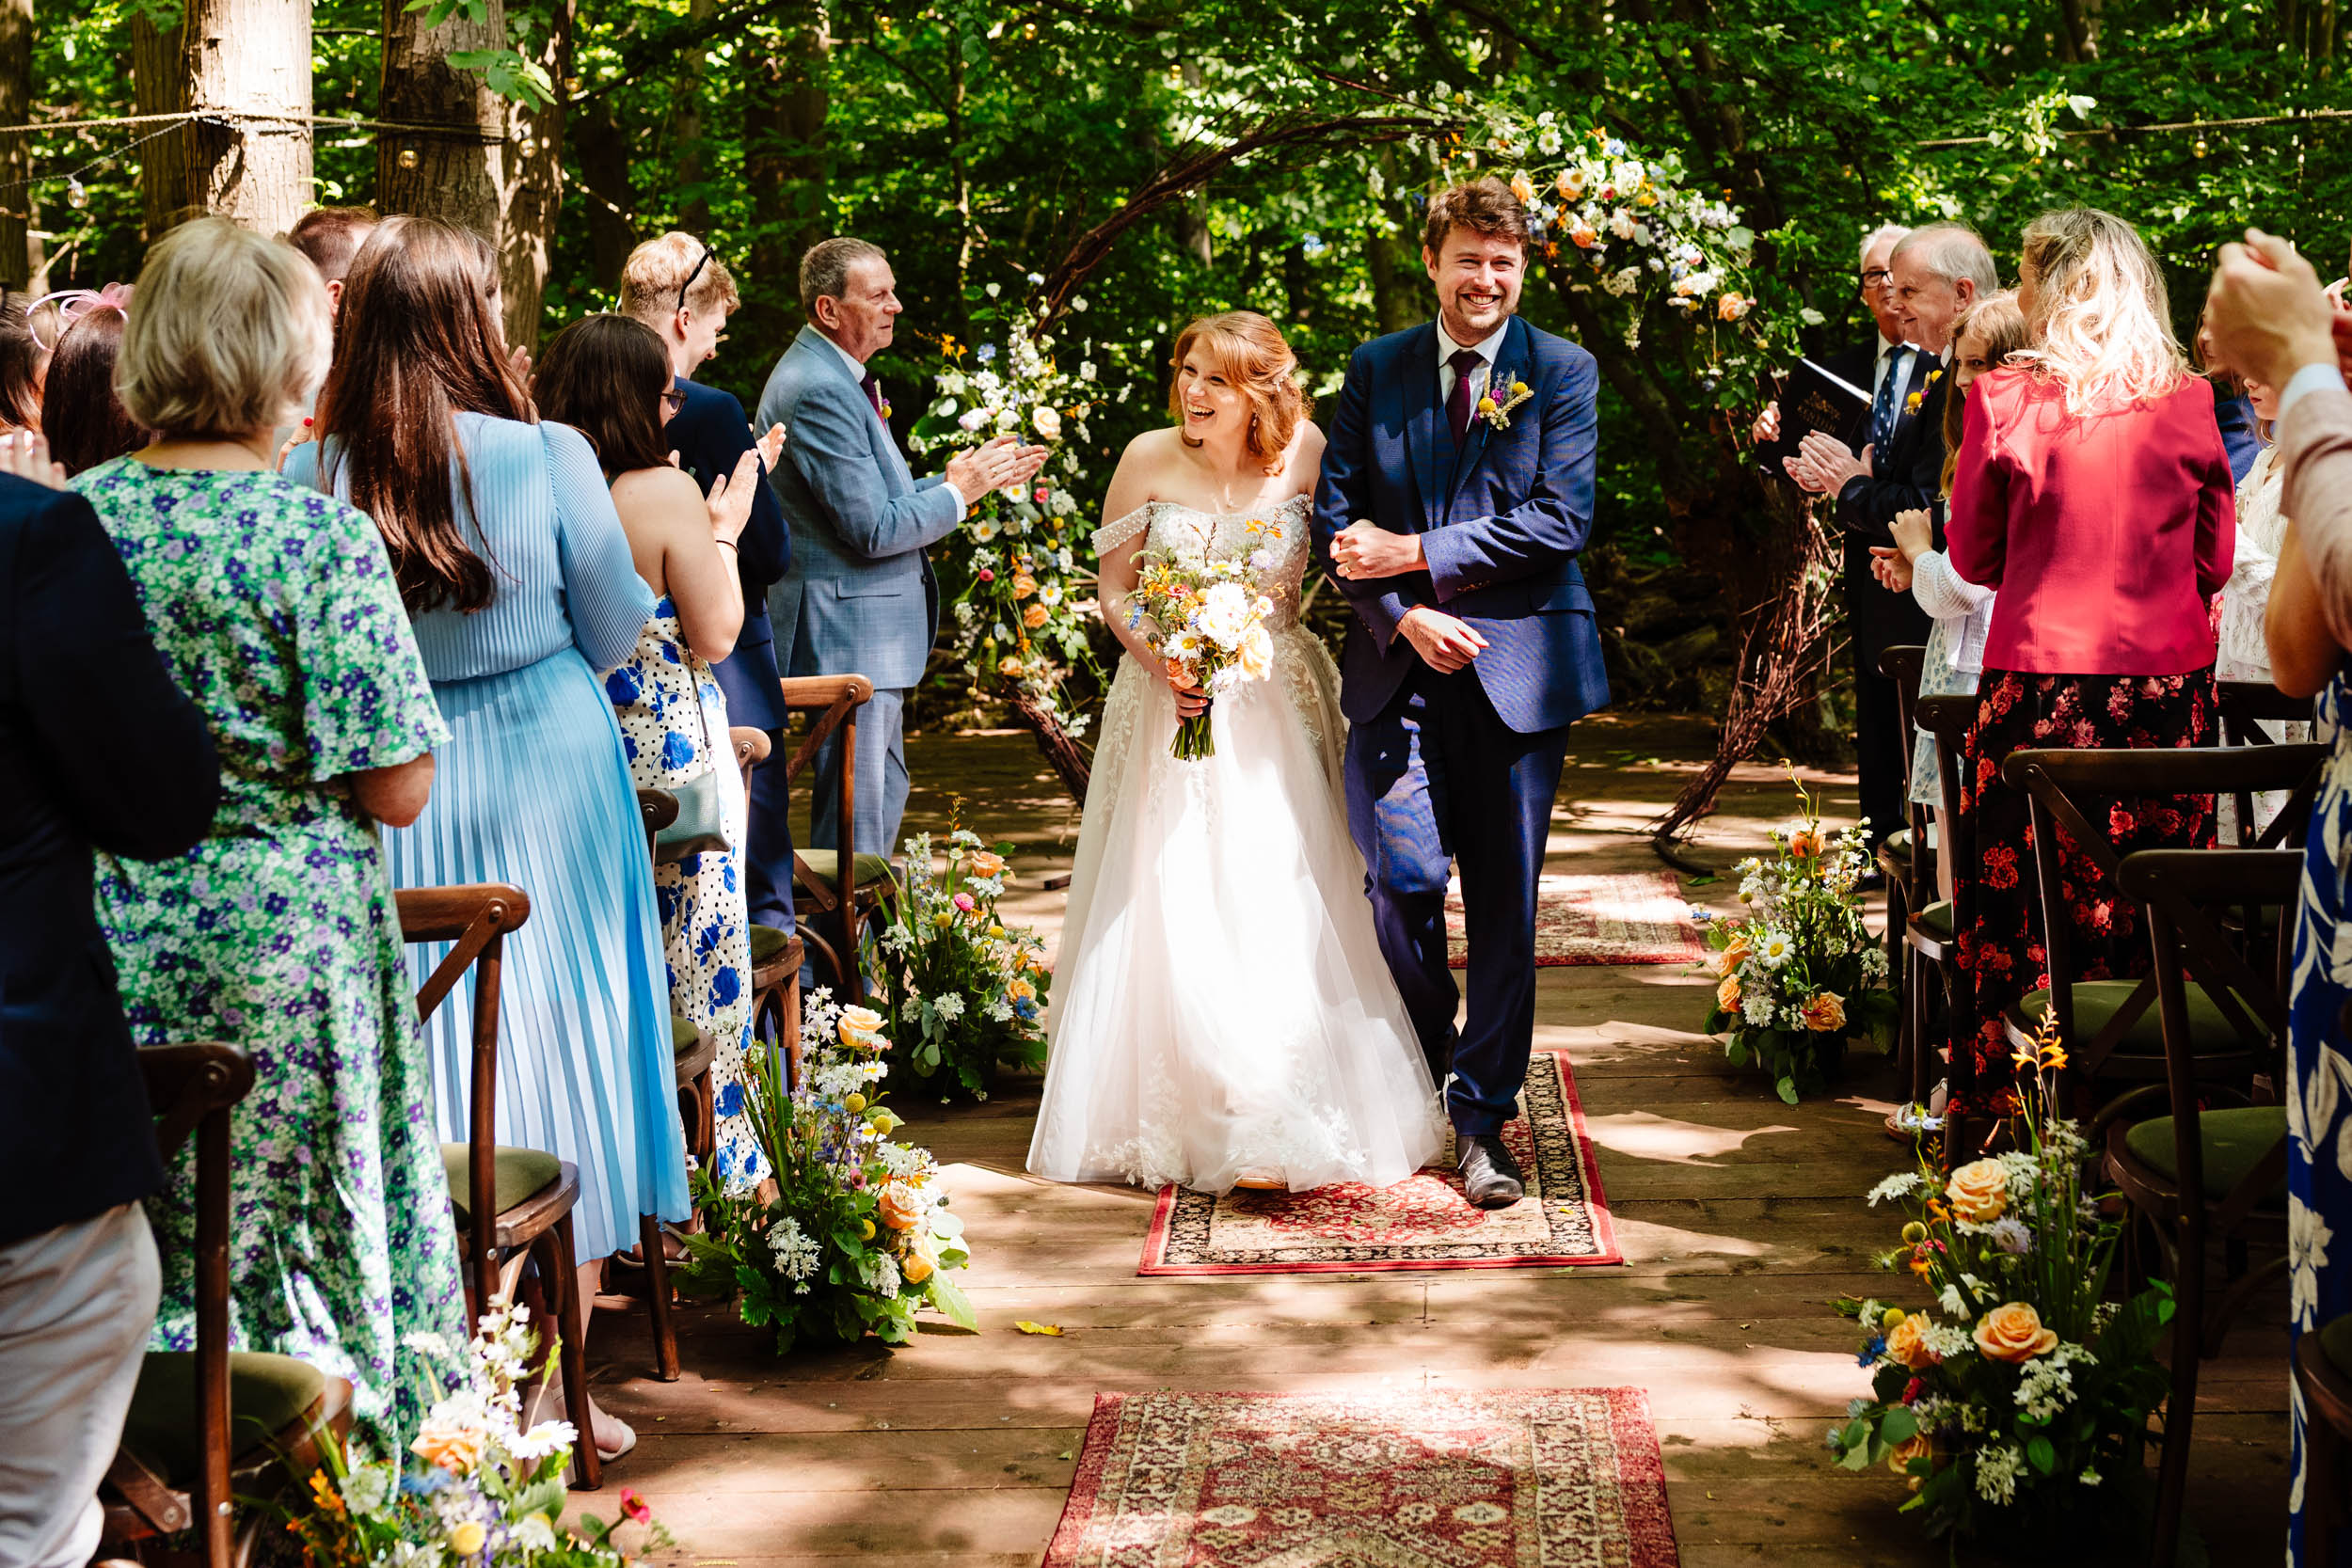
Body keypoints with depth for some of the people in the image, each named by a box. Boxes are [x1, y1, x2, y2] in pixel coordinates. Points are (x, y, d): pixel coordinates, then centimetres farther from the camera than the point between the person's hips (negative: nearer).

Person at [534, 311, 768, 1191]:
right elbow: (715, 636, -12)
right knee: (694, 956, 6)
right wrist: (725, 531, 1)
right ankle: (712, 1158, 14)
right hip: (672, 758, -5)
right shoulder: (666, 494, -16)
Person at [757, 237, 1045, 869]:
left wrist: (963, 476, 8)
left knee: (885, 791, 20)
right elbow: (873, 529, -22)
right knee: (855, 809, -4)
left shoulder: (838, 377, 13)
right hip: (847, 630, -11)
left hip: (877, 631, 11)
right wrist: (958, 491, -9)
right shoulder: (818, 390, -20)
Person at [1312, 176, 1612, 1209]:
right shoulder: (1375, 371, 10)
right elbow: (1336, 517, 5)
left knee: (1506, 907, 2)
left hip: (1516, 670, -1)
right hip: (1399, 667, 1)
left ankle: (1484, 1120, 12)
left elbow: (1560, 522, -7)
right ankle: (1420, 1078, 19)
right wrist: (1403, 615, -10)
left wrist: (1417, 555, -11)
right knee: (1404, 879, -8)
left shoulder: (1564, 373, 4)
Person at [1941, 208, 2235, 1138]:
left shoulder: (2004, 398, -7)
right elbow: (2214, 562, 9)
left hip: (2041, 678, -2)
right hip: (2170, 680, 3)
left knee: (2024, 896, 6)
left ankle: (2014, 1108, 11)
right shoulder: (2188, 400, 0)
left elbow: (1972, 557, 3)